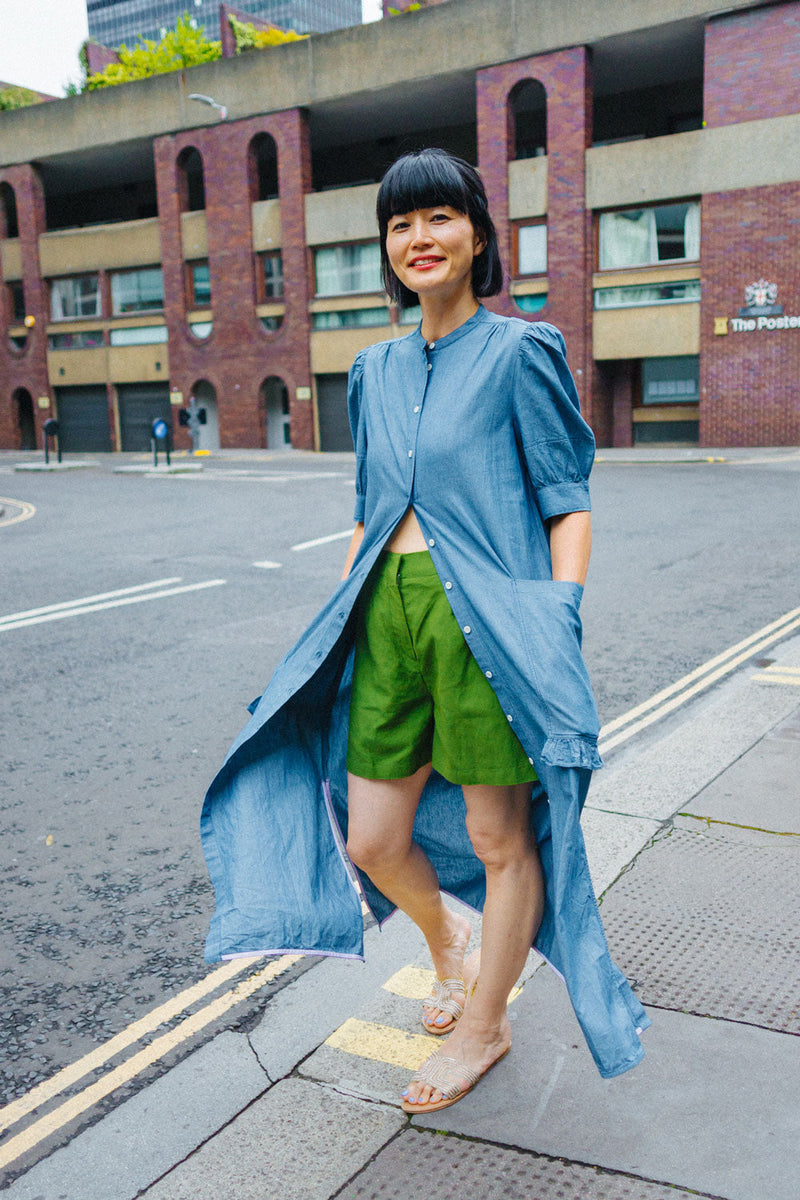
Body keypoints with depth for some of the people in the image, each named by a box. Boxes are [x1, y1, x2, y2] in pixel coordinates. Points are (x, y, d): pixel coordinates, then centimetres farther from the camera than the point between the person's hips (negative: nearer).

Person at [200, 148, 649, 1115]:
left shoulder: (518, 352, -1)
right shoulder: (376, 371, 15)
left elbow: (568, 500, -3)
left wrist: (562, 624, -13)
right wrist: (332, 625, 18)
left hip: (486, 619, -5)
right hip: (388, 618, 6)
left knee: (497, 838, 7)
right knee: (371, 839, 9)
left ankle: (482, 1025, 30)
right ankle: (447, 946, 42)